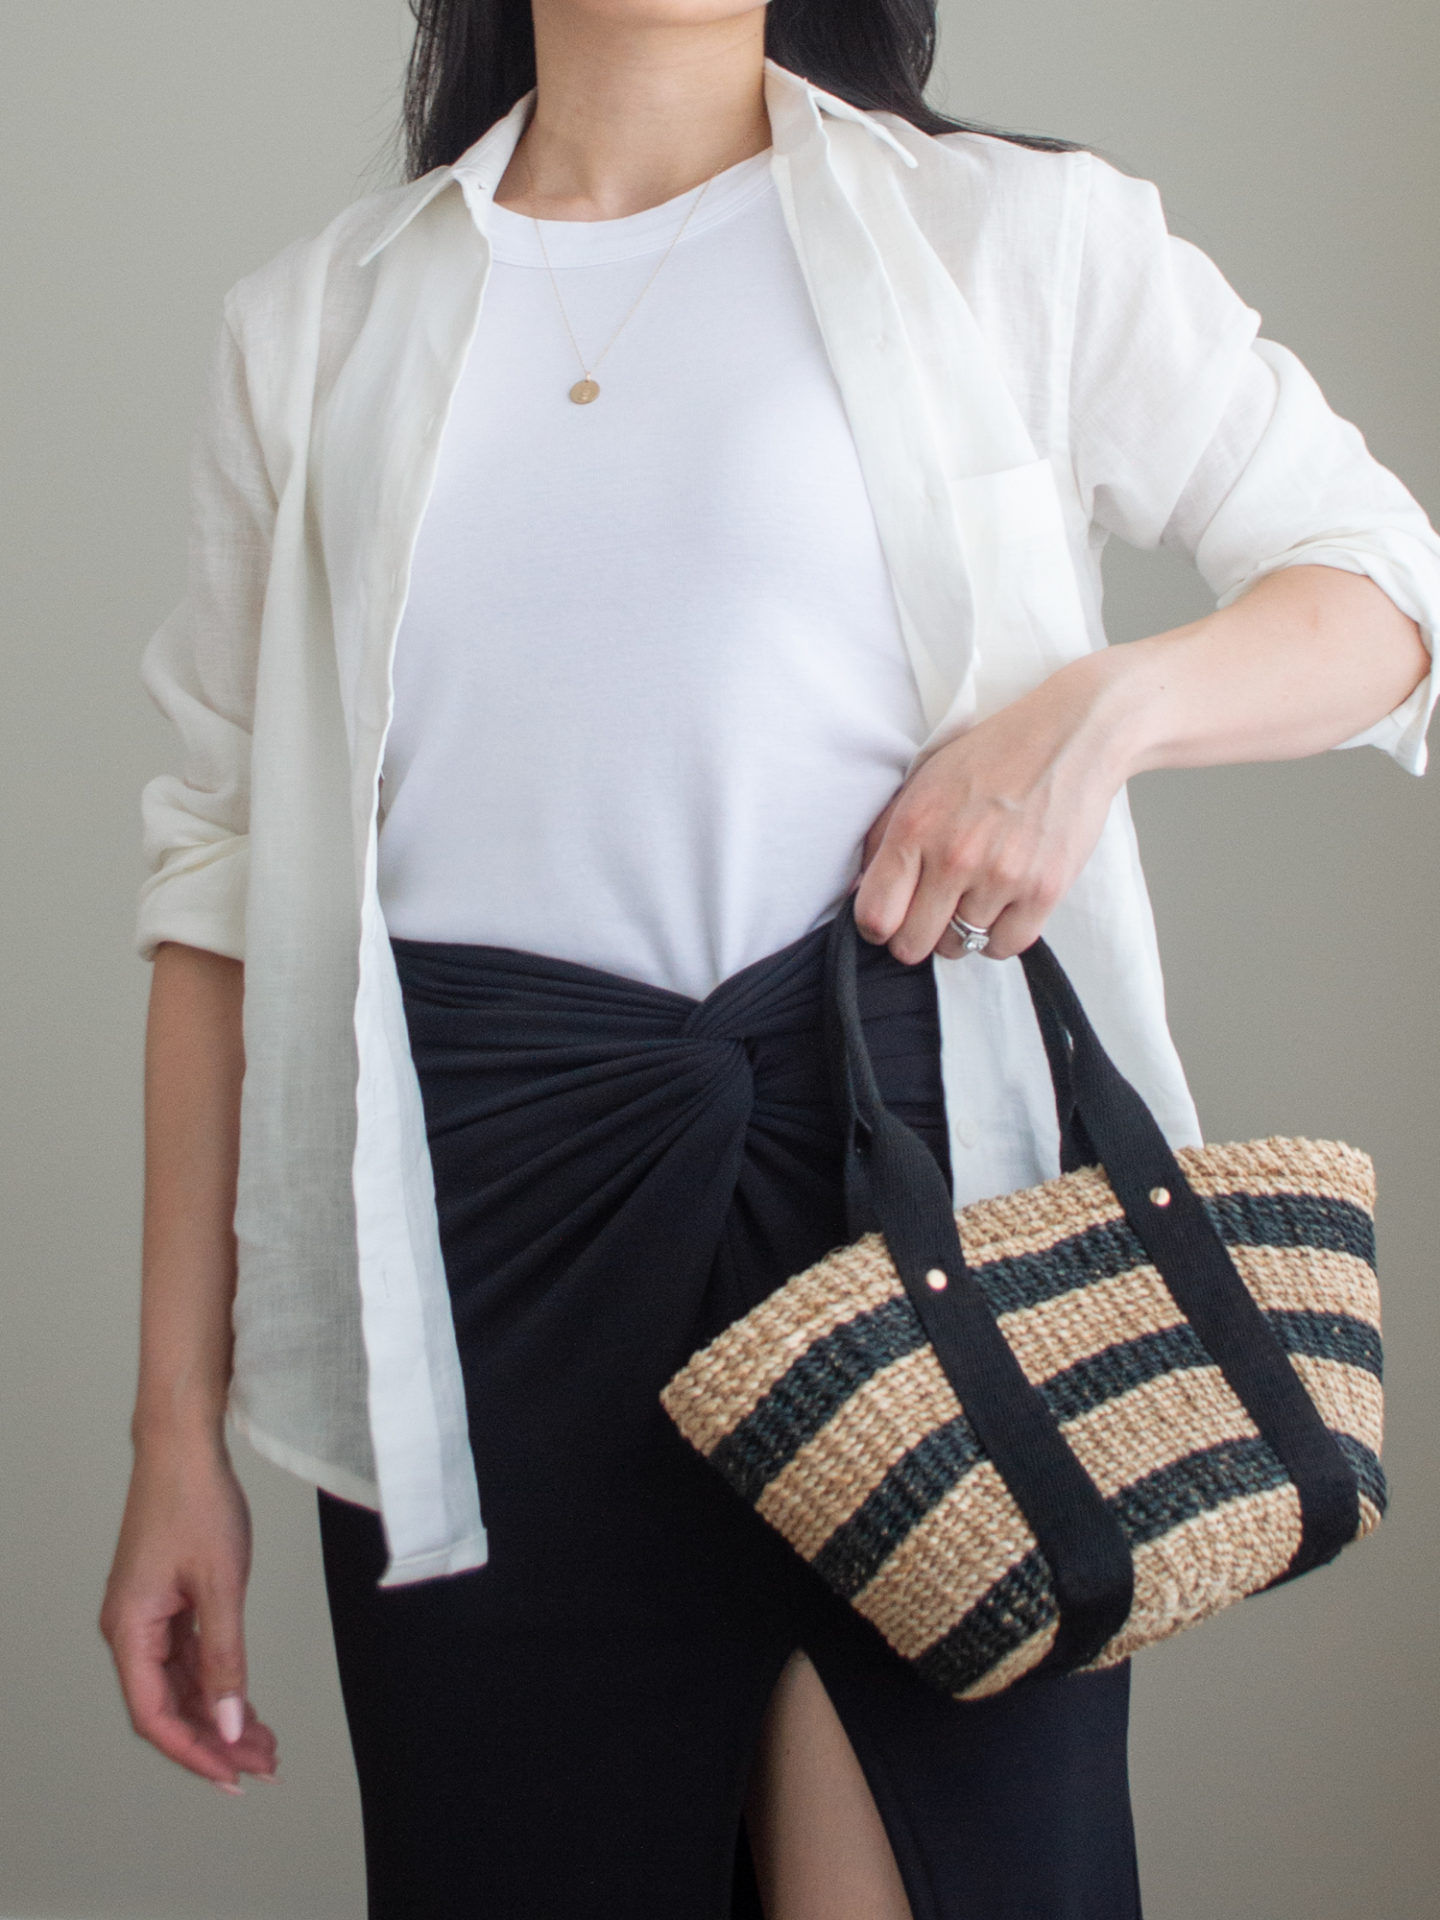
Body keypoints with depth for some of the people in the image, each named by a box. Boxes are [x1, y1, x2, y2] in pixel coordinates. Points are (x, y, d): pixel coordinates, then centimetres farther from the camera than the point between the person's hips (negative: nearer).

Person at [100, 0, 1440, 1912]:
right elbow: (223, 873, 10)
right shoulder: (316, 323, 12)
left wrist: (1101, 703, -11)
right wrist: (179, 1422, 7)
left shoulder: (1022, 232, 7)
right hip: (490, 1212, 2)